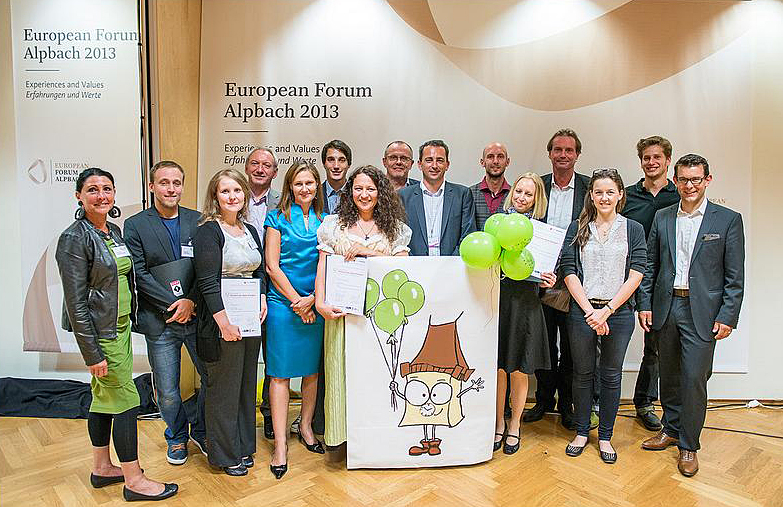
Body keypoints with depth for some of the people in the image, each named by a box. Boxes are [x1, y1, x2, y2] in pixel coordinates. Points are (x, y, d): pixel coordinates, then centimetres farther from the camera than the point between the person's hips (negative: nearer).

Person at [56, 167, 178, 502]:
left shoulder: (113, 231, 9)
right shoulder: (74, 238, -16)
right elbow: (75, 302, -18)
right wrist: (93, 353, -18)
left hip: (119, 325, 8)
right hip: (99, 333, -8)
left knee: (104, 398, 18)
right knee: (126, 400, -2)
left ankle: (102, 468, 32)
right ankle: (134, 481, 12)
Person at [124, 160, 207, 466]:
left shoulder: (198, 221, 4)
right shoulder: (135, 225, -1)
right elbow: (139, 274, -8)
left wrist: (190, 301, -12)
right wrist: (174, 303, -14)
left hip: (197, 316, 2)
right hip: (160, 323, -2)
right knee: (167, 391, 10)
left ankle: (201, 432, 34)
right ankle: (177, 436, 37)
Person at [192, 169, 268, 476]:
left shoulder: (250, 230, 11)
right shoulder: (208, 231, -11)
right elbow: (207, 281, -17)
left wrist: (262, 298, 2)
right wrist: (224, 321, -21)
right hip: (222, 321, -7)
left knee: (247, 382, 16)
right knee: (224, 387, 4)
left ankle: (243, 446, 31)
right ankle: (224, 454, 21)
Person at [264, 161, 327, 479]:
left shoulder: (324, 220, 9)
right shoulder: (278, 218, 1)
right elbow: (272, 266, -4)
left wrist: (312, 299, -7)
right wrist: (297, 302, -8)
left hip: (316, 304, 3)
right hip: (284, 303, -3)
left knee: (312, 369, 12)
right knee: (280, 372, 0)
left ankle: (306, 425, 30)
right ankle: (280, 444, 7)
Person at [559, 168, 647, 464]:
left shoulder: (633, 229, 4)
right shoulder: (577, 229, 4)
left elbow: (636, 274, -4)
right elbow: (569, 271, -3)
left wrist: (607, 310, -12)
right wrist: (590, 311, -11)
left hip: (619, 312, 0)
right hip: (582, 311, 0)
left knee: (611, 376, 10)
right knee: (582, 373, 11)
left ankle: (605, 437, 26)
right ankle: (581, 432, 27)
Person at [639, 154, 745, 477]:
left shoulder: (728, 220, -1)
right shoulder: (662, 218, 7)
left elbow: (735, 276, -2)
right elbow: (650, 265, 10)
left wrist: (727, 316, -8)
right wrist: (645, 304, 4)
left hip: (702, 312, -3)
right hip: (666, 308, 3)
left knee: (694, 379, -1)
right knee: (669, 375, 15)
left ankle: (688, 445, 16)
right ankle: (671, 430, 33)